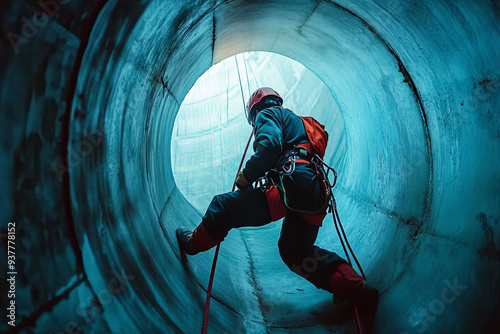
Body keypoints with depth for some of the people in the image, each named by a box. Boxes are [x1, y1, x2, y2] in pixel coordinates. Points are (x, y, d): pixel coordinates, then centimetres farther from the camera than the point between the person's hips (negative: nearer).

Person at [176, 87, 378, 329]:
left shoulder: (268, 114, 9)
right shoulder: (294, 121, 38)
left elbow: (269, 146, -13)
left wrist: (246, 176, -2)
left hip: (291, 186, -9)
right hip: (315, 197, 9)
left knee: (223, 206, 4)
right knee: (294, 250, 18)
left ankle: (194, 242, 26)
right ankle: (355, 287, 9)